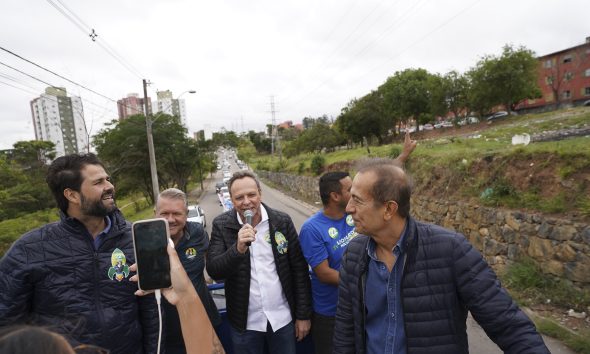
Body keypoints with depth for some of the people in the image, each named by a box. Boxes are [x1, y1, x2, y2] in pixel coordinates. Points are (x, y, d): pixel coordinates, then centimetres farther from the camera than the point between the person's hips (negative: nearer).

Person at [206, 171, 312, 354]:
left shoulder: (282, 221, -8)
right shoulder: (222, 225, -9)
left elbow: (299, 269, -4)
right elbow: (213, 271, -14)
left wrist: (303, 315, -2)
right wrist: (238, 248, -32)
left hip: (283, 318, 1)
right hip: (245, 322, 0)